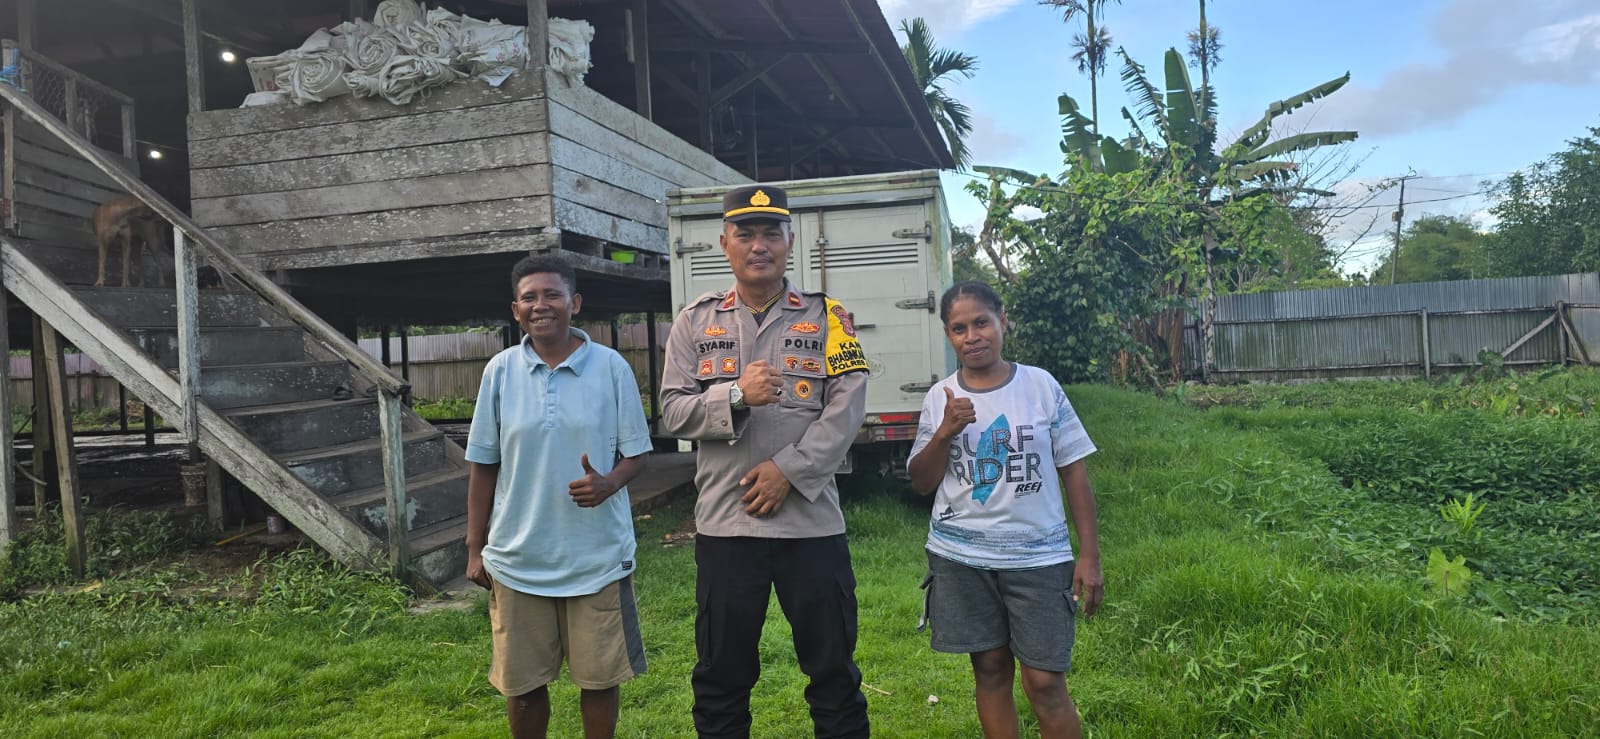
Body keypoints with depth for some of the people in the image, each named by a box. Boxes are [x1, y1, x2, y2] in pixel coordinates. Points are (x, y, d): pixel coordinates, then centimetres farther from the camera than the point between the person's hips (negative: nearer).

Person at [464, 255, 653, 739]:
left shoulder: (611, 366, -6)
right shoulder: (500, 370, -1)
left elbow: (635, 452, 0)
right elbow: (483, 465, 5)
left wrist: (608, 484, -22)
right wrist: (475, 548, 5)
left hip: (597, 556, -1)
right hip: (517, 559, 2)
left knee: (600, 677, 11)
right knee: (521, 683, 13)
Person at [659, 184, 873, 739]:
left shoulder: (827, 317, 4)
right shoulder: (696, 320, 7)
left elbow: (846, 407, -6)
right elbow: (673, 413, 0)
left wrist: (787, 470, -14)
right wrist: (736, 395, -17)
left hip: (812, 521, -1)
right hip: (723, 523, 1)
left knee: (833, 668, 11)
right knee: (721, 675, 13)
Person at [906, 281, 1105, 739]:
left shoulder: (1041, 386, -2)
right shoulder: (940, 398, 2)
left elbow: (1073, 471, 2)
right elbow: (922, 483, 4)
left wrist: (1089, 555, -1)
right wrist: (944, 433, -13)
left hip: (1038, 555, -1)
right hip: (960, 557, 2)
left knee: (1045, 683, -1)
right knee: (990, 670, 11)